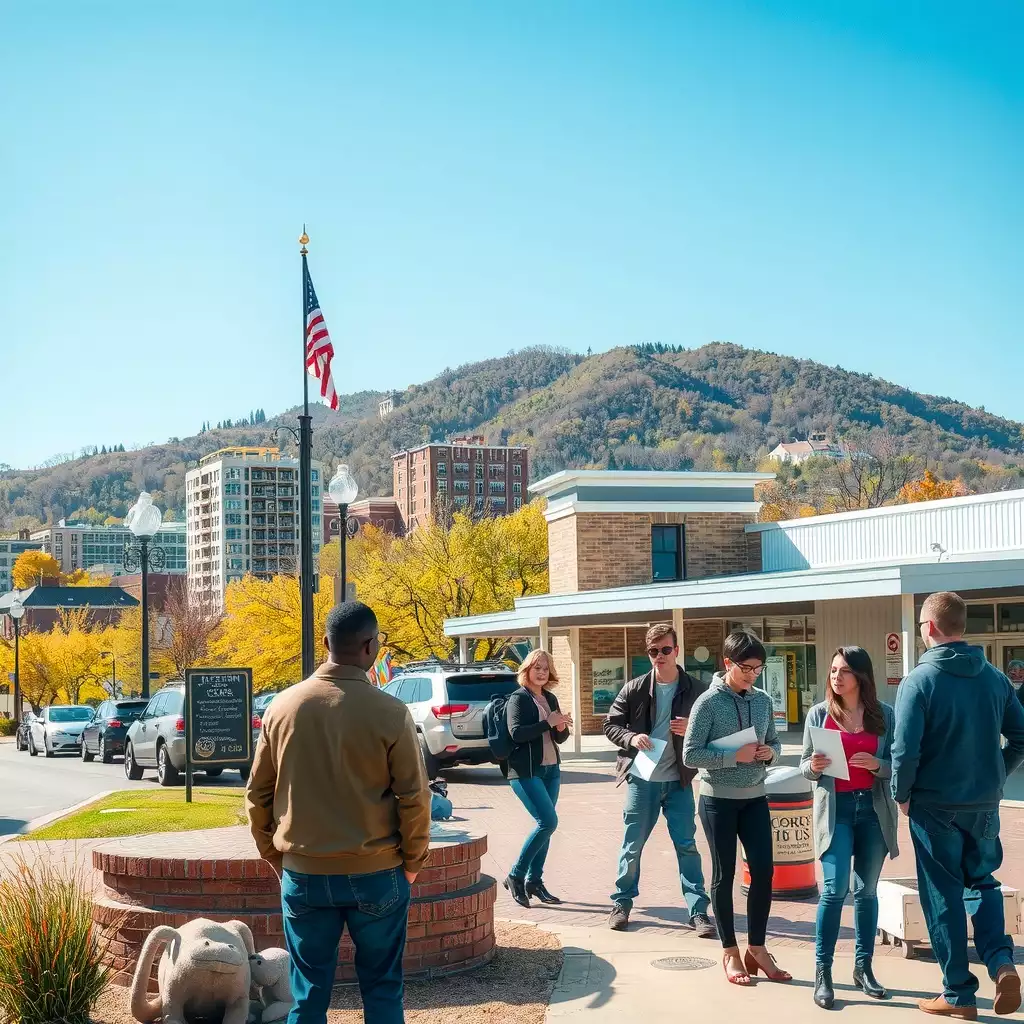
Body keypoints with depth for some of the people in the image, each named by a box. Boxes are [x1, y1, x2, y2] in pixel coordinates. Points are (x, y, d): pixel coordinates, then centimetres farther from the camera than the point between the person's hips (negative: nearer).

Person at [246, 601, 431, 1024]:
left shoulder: (283, 707, -2)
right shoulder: (390, 713, -11)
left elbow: (257, 794, 5)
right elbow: (414, 797, -8)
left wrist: (273, 856, 17)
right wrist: (412, 860, 6)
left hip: (303, 873, 2)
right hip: (375, 873, -2)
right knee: (381, 988, 10)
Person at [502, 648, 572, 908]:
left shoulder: (550, 699, 13)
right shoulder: (518, 699, -7)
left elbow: (559, 738, 17)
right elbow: (516, 733, -21)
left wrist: (562, 727, -4)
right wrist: (547, 722, -22)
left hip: (551, 770, 7)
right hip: (526, 772, -7)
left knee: (544, 824, 7)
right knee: (548, 821, -16)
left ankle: (534, 880, 17)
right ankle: (516, 876, -5)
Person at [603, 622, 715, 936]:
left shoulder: (696, 691, -3)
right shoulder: (634, 689, -3)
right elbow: (610, 725, 4)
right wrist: (631, 738, -16)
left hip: (679, 781, 0)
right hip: (641, 780, 0)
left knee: (687, 846, 0)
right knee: (632, 845, 8)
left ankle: (698, 911, 4)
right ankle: (622, 903, 23)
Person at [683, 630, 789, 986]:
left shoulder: (763, 700, 4)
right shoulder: (708, 702, -11)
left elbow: (774, 742, 14)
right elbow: (690, 755, -13)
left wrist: (771, 752, -9)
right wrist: (735, 757, -23)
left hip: (755, 798, 5)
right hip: (719, 799, -4)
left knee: (764, 870, 2)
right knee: (724, 875, 5)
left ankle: (757, 949, 17)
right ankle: (730, 953, 16)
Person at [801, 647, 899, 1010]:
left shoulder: (885, 715, 1)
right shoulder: (819, 714, 1)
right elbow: (804, 765, 5)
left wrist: (877, 765, -17)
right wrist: (813, 766, -17)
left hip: (874, 809, 2)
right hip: (836, 808, -2)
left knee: (867, 889, 9)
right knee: (835, 888, -11)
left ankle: (863, 967, 19)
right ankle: (822, 972, -4)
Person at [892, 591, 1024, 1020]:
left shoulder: (919, 681, -14)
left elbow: (905, 750, -18)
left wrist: (901, 795, -2)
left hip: (936, 804, -4)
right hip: (985, 803, 4)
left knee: (943, 895, 7)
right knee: (981, 881, 21)